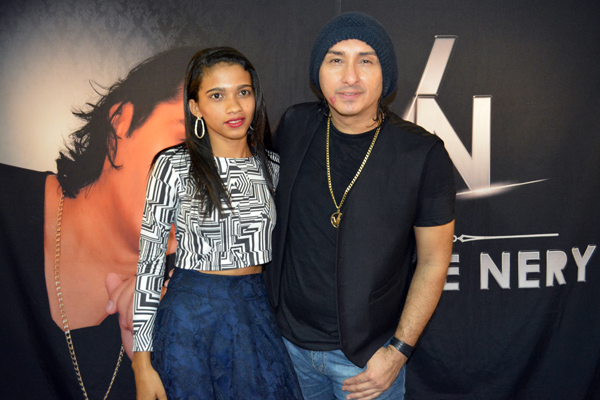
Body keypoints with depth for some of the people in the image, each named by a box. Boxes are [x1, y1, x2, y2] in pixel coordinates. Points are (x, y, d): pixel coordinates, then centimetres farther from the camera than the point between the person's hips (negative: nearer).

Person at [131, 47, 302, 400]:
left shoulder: (271, 165, 2)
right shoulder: (175, 165, -9)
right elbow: (150, 260, -7)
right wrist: (142, 362, -9)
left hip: (257, 314, 4)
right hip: (192, 317, -3)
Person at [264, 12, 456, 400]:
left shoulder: (423, 154, -15)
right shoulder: (295, 126, -5)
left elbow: (433, 260, -8)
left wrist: (398, 350, -11)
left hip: (368, 353, -3)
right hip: (289, 339, 4)